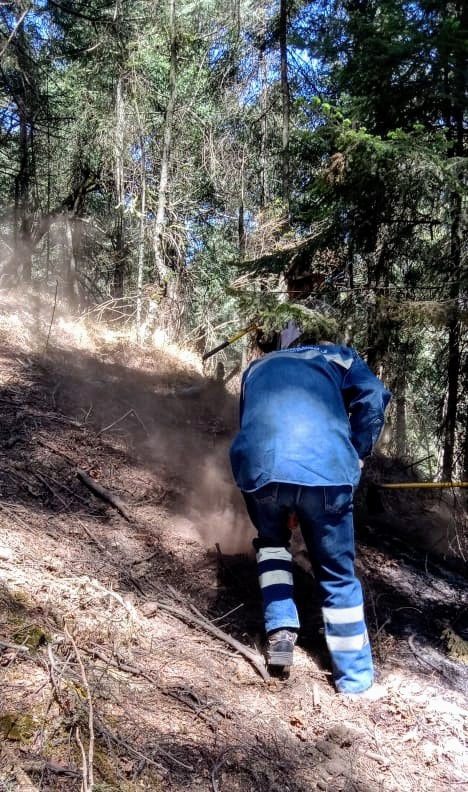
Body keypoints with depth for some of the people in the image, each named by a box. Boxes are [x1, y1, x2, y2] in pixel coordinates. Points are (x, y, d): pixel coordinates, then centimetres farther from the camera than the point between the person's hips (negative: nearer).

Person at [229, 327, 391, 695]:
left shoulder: (257, 367, 35)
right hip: (326, 471, -2)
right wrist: (357, 456, 12)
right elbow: (373, 396, 4)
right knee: (338, 575, 17)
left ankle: (280, 631, 19)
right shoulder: (337, 356, 26)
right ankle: (356, 678, 26)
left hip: (260, 469, 2)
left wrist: (283, 506, 43)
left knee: (272, 543, 33)